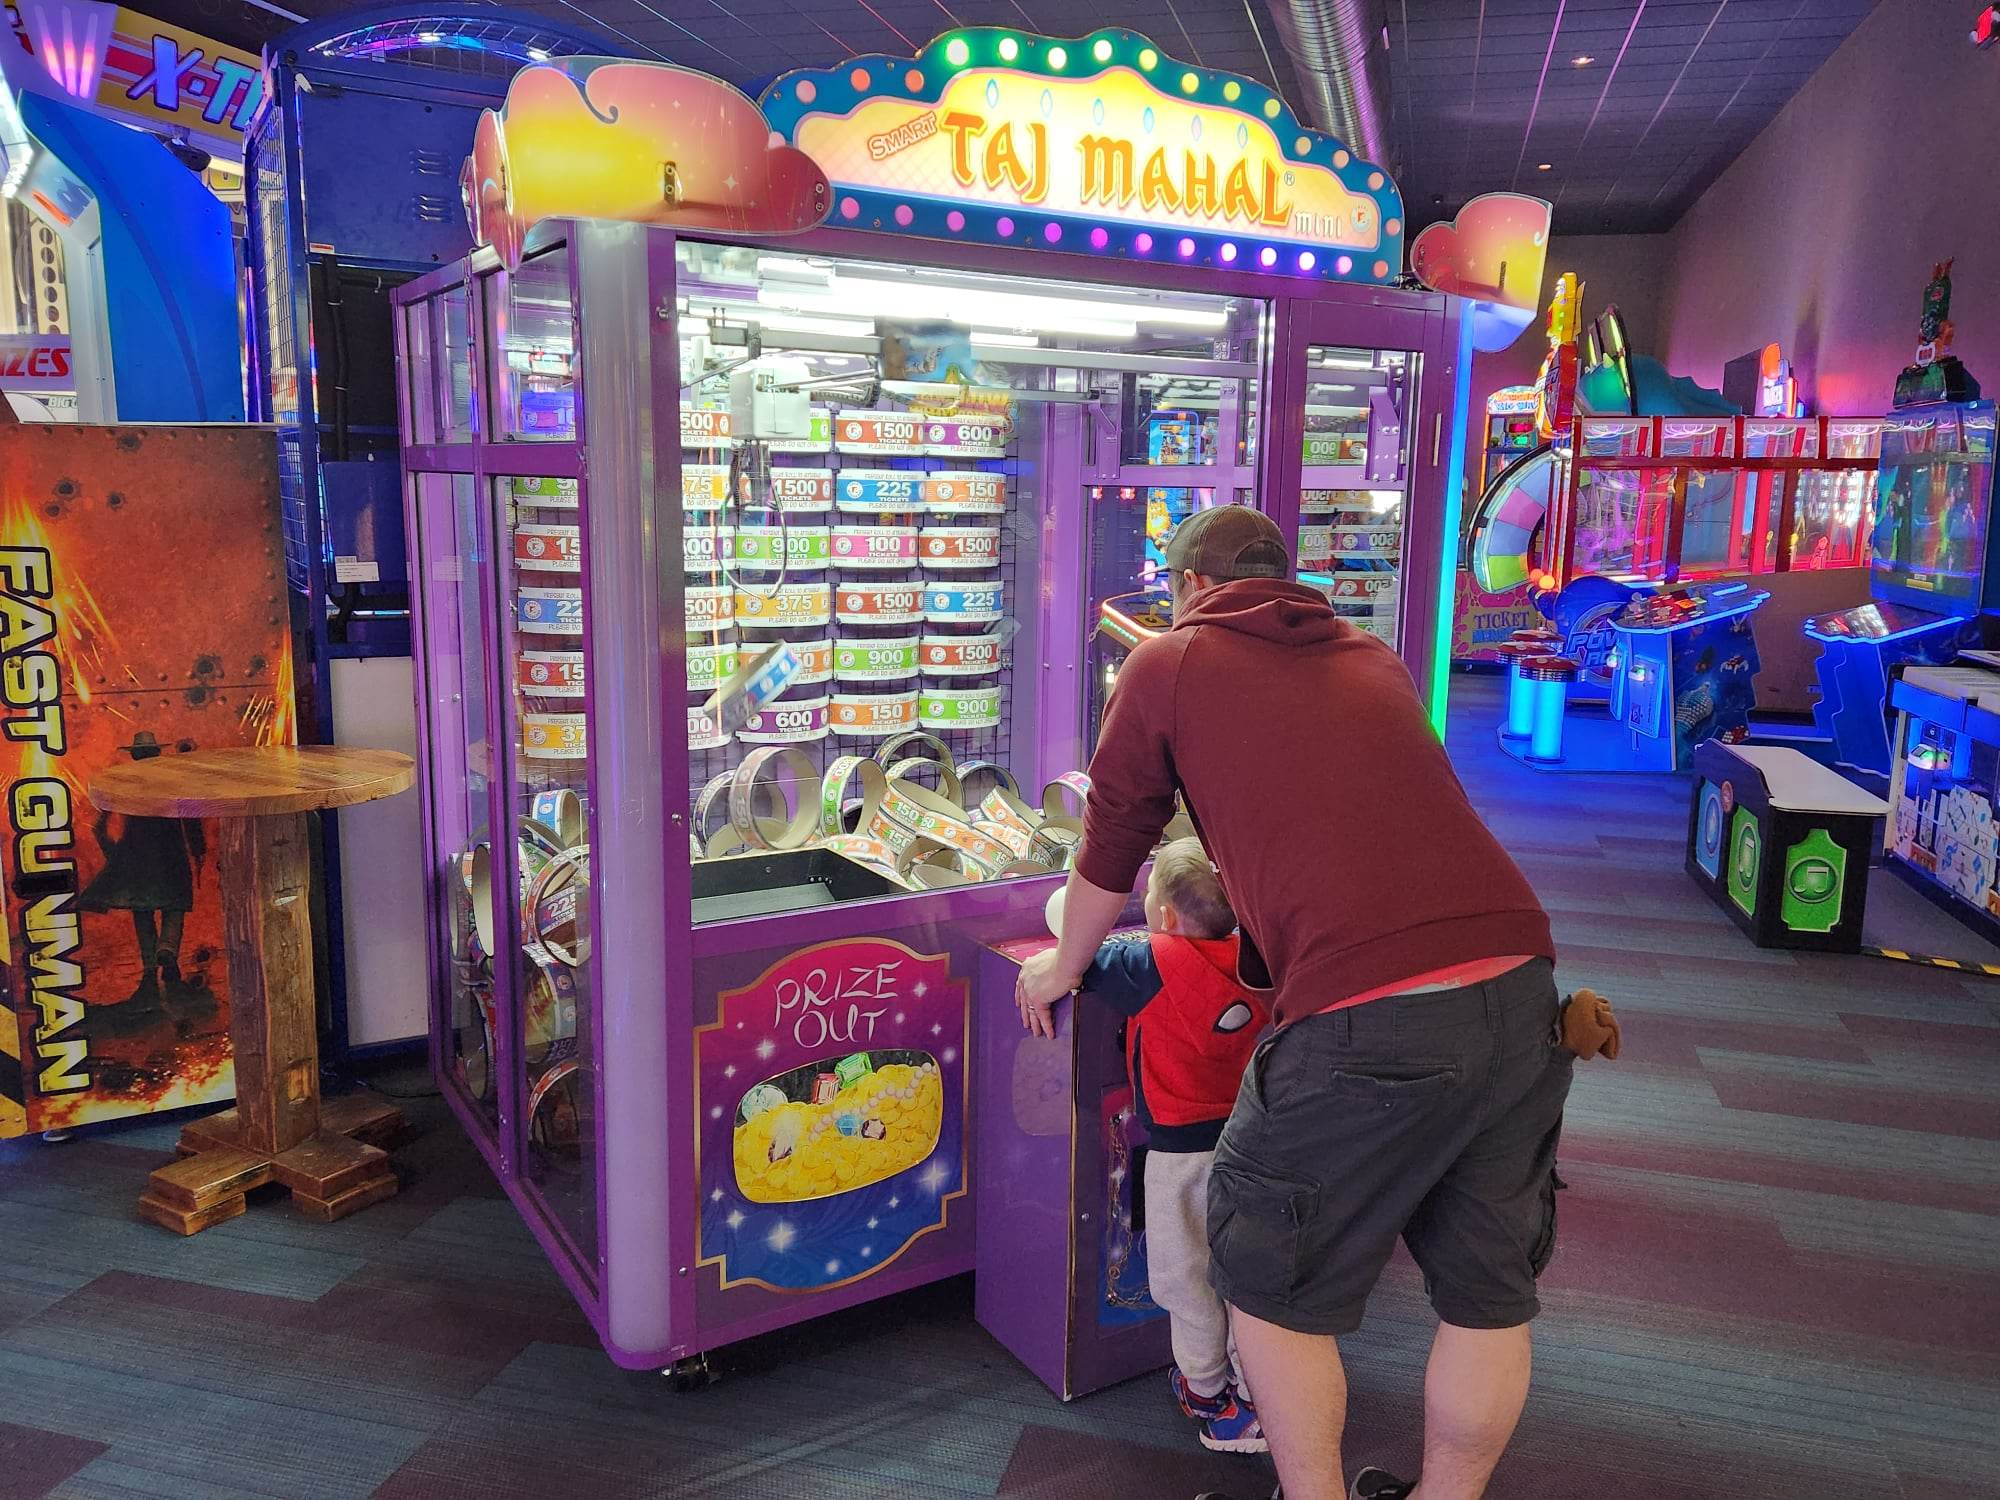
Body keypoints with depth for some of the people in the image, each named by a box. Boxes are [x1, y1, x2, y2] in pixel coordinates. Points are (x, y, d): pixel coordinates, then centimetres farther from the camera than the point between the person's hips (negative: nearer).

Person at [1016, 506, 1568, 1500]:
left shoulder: (1170, 664, 8)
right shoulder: (1374, 660, 22)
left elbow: (1110, 850, 16)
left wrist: (1062, 967, 34)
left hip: (1365, 1014, -6)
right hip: (1517, 980, 7)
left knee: (1272, 1278, 16)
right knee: (1486, 1288, 22)